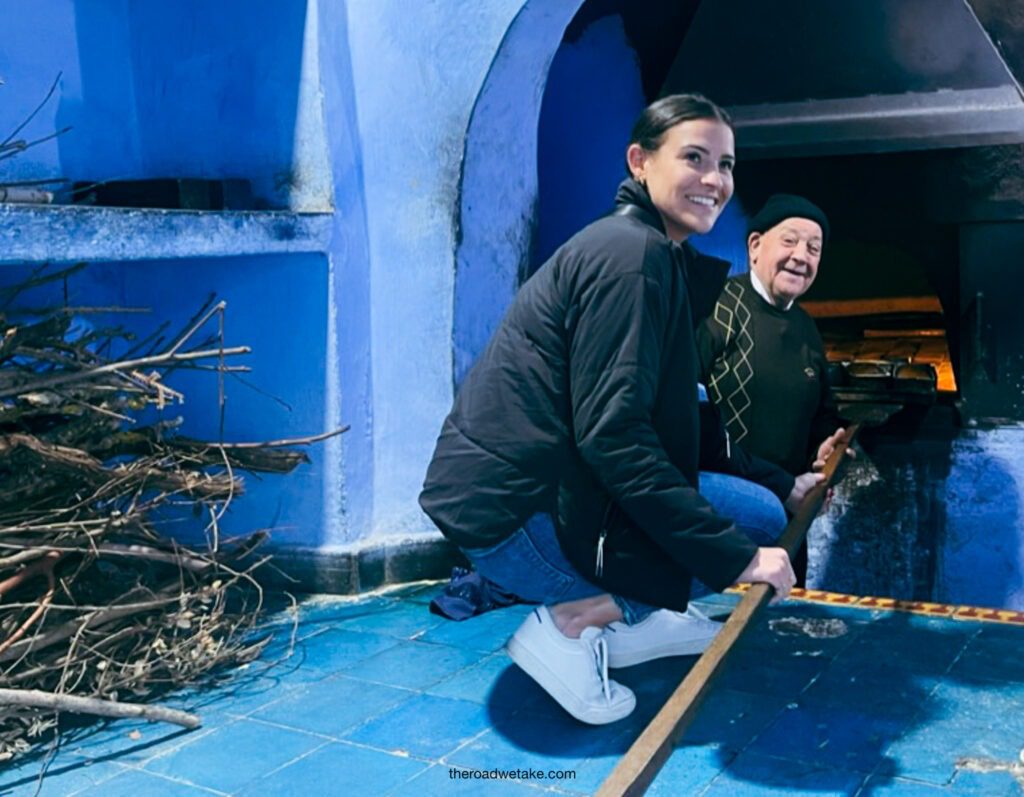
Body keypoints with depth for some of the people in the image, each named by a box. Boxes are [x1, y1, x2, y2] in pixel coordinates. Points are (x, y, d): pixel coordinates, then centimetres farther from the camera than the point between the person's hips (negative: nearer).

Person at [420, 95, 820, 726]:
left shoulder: (661, 257, 15)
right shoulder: (632, 254, -16)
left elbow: (680, 419, 21)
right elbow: (613, 435, -24)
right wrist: (736, 554, -22)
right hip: (511, 509, -10)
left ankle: (633, 621, 16)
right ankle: (566, 626, -7)